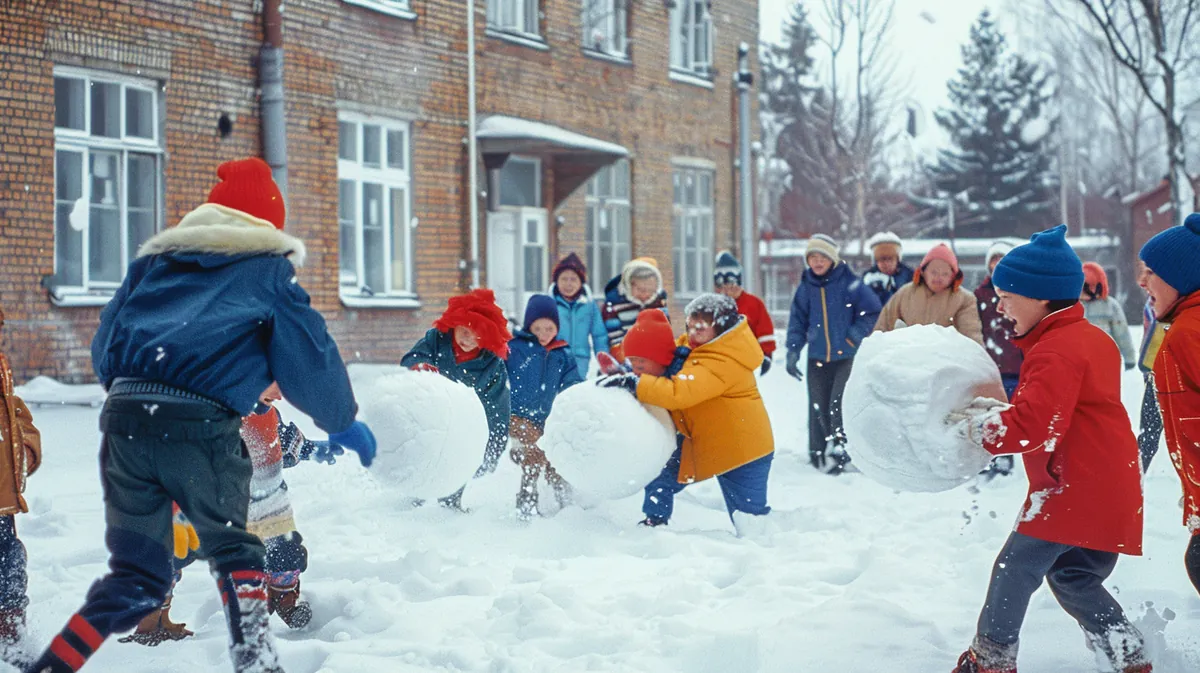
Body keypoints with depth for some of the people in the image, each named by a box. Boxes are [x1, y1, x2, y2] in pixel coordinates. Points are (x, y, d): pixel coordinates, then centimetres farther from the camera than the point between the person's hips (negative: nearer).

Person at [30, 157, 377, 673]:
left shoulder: (153, 260, 24)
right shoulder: (268, 270, 10)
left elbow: (103, 348, 24)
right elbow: (309, 361, 11)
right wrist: (344, 422, 26)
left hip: (123, 418, 4)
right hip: (201, 427, -4)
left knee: (134, 575, 15)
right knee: (233, 551, 18)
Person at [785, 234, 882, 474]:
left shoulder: (849, 283, -6)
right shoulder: (805, 287, 5)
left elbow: (872, 312, -2)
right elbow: (797, 321, 11)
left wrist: (854, 337, -7)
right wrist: (793, 351, 1)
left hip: (847, 357, -4)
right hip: (817, 358, 4)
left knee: (839, 405, -15)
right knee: (818, 408, 8)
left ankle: (840, 449, -5)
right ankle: (819, 453, 17)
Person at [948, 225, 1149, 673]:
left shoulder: (1055, 353, -19)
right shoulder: (1093, 338, 15)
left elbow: (1033, 426, -29)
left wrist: (973, 425, -15)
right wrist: (992, 411, 9)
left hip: (1074, 491, -10)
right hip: (1109, 489, 10)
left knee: (1015, 569, -1)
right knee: (1072, 577, 20)